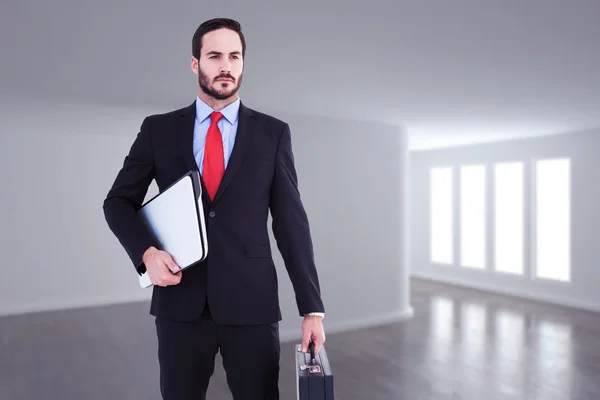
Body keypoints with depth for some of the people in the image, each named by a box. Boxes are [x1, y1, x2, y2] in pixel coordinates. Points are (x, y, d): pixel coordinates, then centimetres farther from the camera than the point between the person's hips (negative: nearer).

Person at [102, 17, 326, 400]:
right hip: (180, 302, 1)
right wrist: (146, 251, -10)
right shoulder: (158, 129, 4)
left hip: (252, 301, -1)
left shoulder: (273, 133, 1)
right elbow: (119, 201, 11)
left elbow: (292, 221, 0)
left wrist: (312, 308, -2)